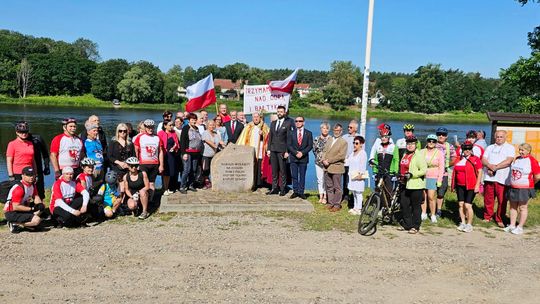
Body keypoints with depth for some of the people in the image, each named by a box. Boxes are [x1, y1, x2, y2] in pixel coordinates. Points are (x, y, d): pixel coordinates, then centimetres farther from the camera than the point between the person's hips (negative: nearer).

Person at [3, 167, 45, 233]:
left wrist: (40, 205, -15)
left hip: (21, 210, 9)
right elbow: (15, 207, -24)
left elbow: (36, 197, 7)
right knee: (37, 220, -23)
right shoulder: (19, 188, -22)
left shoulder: (32, 185, 4)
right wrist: (32, 209, -21)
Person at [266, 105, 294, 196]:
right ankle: (274, 188, 14)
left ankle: (282, 189, 5)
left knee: (282, 170, -1)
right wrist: (268, 149, 7)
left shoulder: (288, 124, -1)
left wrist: (287, 151, -11)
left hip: (282, 150, -5)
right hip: (273, 150, 5)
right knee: (274, 170, 8)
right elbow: (270, 136, 16)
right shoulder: (273, 123, 16)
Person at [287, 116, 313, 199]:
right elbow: (289, 145, 1)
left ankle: (301, 192, 9)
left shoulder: (308, 133, 6)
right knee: (294, 176, 3)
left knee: (302, 176, 3)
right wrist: (296, 152, -12)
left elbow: (310, 145, 0)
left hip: (304, 158, -1)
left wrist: (302, 153, -13)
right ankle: (295, 191, 11)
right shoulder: (291, 133, 8)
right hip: (293, 158, 1)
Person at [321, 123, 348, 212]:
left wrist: (329, 160, -16)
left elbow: (341, 155, -14)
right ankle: (330, 202, 22)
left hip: (336, 168, -6)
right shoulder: (329, 140, 17)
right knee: (328, 187, 12)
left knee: (337, 188, 2)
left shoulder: (343, 142, -5)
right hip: (327, 167, 6)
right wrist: (324, 160, -6)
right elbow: (324, 151, 14)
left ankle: (337, 205, 8)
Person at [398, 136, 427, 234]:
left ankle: (415, 227, 11)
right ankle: (407, 225, 21)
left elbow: (423, 170, -15)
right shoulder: (405, 155, 15)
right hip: (405, 185, 8)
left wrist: (412, 174, -22)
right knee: (404, 205, 8)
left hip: (416, 185, -7)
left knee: (416, 207, 1)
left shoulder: (419, 155, -8)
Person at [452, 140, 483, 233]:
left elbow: (480, 172, -6)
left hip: (471, 187, -5)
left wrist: (477, 185, -12)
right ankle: (463, 223, 18)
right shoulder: (458, 159, 10)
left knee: (467, 205, -7)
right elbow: (455, 172, 18)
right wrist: (453, 185, 16)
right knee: (461, 204, 7)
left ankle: (469, 224, 5)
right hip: (460, 186, 5)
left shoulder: (476, 159, -5)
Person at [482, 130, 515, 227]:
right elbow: (483, 160, 7)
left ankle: (499, 219, 9)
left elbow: (508, 161, -9)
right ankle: (487, 217, 18)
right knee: (488, 199, 6)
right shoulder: (490, 147, 19)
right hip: (489, 177, 3)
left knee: (502, 201, -2)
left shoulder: (510, 148, 6)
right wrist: (490, 166, -12)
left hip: (502, 179, -3)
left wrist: (495, 167, -13)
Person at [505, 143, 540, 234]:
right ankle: (512, 226, 20)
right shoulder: (517, 159, 7)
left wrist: (530, 183, 4)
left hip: (524, 189, -6)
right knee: (513, 207, 11)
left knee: (523, 207, 4)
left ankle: (520, 227, 10)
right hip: (513, 188, 6)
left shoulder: (532, 161, -11)